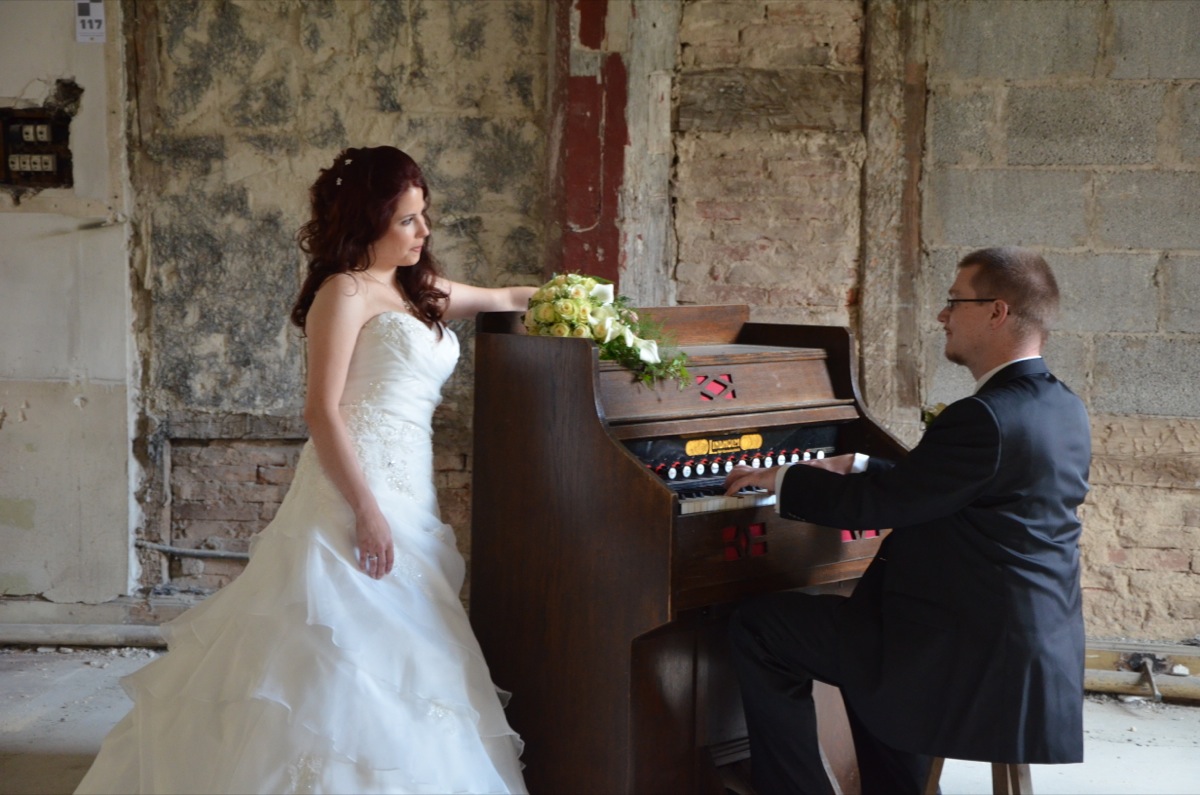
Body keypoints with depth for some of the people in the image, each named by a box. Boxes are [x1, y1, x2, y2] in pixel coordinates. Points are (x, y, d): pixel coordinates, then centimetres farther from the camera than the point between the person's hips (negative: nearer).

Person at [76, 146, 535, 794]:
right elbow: (322, 413, -15)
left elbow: (501, 298, 33)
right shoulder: (346, 292, -8)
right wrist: (366, 511, -19)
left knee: (390, 661, 8)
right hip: (356, 494, -8)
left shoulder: (415, 290, 16)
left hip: (405, 493, 8)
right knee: (346, 659, -7)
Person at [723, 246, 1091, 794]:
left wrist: (780, 479, -2)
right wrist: (856, 469, 21)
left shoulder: (985, 419, -22)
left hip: (974, 662, -10)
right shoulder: (1064, 410, 8)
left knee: (758, 628, -4)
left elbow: (878, 506, -17)